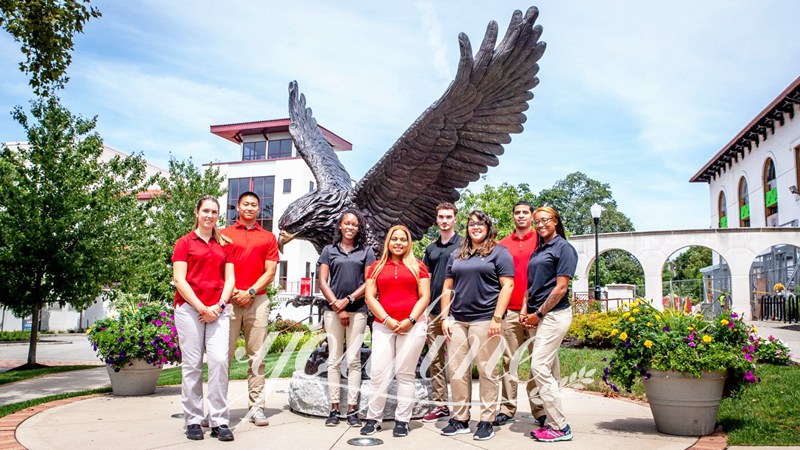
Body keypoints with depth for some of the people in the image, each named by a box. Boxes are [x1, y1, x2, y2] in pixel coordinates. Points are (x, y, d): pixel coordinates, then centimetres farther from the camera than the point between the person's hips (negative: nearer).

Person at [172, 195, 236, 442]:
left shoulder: (224, 244, 17)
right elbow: (179, 280, -1)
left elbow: (229, 279, 12)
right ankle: (193, 420, 11)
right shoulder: (184, 242, 7)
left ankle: (219, 421, -2)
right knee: (192, 363, -1)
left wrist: (219, 305, -4)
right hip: (189, 308, -2)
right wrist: (202, 308, -8)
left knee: (219, 359, -9)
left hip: (217, 310, 2)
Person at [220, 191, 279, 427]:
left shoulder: (268, 238, 14)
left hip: (257, 300, 1)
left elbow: (270, 272, 7)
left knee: (256, 356, 2)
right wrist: (233, 291, -8)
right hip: (229, 299, -1)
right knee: (224, 354, -3)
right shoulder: (225, 234, 12)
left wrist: (251, 292, -6)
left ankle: (256, 407, 7)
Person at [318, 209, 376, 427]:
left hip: (357, 310, -1)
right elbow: (323, 281, 5)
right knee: (334, 359, 2)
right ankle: (334, 408, 7)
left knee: (354, 359, -1)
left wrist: (348, 300, -9)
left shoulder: (366, 251, 9)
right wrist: (337, 306, -4)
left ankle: (352, 408, 3)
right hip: (333, 309, 1)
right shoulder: (329, 250, 10)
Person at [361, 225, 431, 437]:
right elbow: (370, 296, 5)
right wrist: (387, 320, -7)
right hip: (383, 325, 1)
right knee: (378, 372, -2)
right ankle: (373, 418, 8)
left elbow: (424, 296, 4)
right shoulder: (377, 266, 11)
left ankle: (402, 420, 9)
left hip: (412, 325, -1)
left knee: (405, 374, 2)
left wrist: (410, 320, -8)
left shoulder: (418, 266, 8)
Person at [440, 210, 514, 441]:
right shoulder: (457, 255, 17)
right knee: (456, 370, 5)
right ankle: (460, 419, 17)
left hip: (484, 320, -5)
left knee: (486, 371, 1)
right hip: (457, 320, 5)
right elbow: (447, 288, 17)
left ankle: (487, 422, 11)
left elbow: (507, 286, -6)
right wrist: (445, 318, 7)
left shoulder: (499, 252, 2)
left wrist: (497, 318, -13)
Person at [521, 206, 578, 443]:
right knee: (547, 370, 10)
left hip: (554, 314, -8)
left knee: (539, 368, -11)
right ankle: (554, 421, 19)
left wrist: (538, 314, -12)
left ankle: (560, 427, -2)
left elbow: (561, 287, -13)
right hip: (538, 316, 8)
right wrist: (525, 311, 6)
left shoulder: (563, 248, -7)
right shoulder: (538, 250, 17)